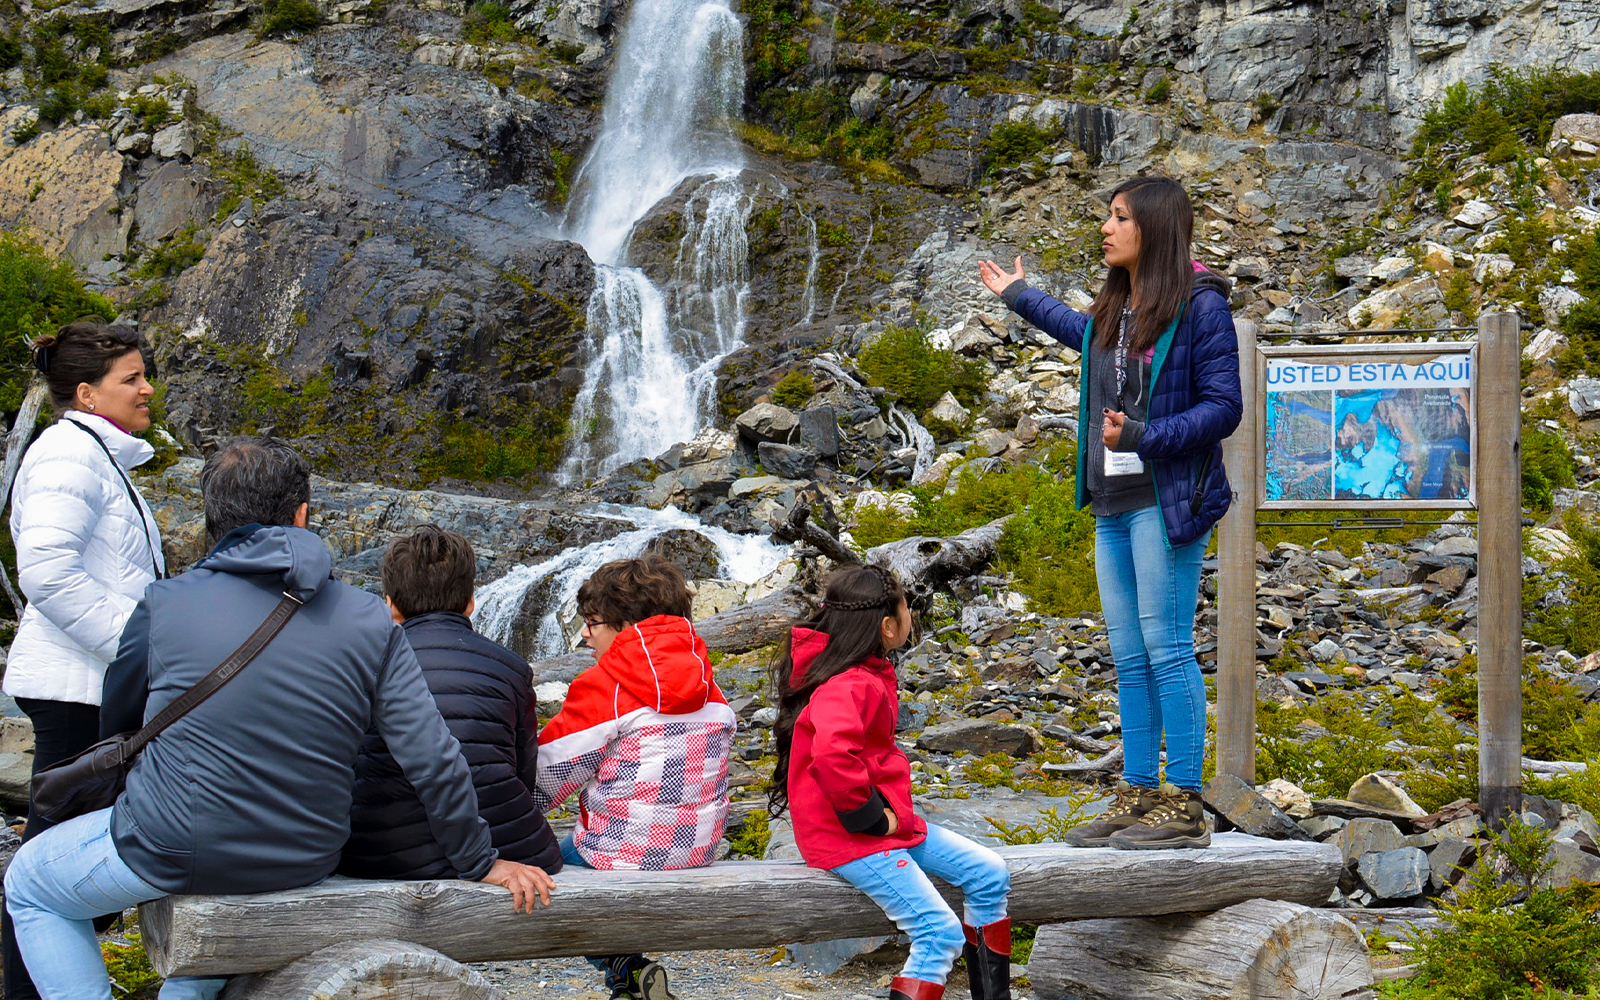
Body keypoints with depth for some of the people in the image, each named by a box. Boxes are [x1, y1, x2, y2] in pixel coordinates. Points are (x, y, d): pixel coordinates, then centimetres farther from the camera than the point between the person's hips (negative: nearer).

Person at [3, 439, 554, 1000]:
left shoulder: (164, 604, -6)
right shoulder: (369, 622, -5)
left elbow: (116, 723, 10)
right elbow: (433, 763, -7)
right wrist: (480, 863, 5)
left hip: (171, 849, -3)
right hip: (303, 864, 4)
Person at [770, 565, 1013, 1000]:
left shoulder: (867, 676, 10)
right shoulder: (847, 687, -23)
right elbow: (833, 757, -40)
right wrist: (869, 817, -25)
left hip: (884, 820, 10)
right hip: (848, 835, -10)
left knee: (989, 874, 9)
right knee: (942, 932, -17)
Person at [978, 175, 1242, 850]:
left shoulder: (1200, 306, -9)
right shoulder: (1113, 310, 15)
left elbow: (1223, 407, -11)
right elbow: (1085, 336, 40)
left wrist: (1145, 437, -22)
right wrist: (1018, 298, 50)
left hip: (1165, 500, -8)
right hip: (1113, 503, 8)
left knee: (1166, 649, -8)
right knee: (1128, 656, 9)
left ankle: (1185, 808, -3)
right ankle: (1138, 795, 15)